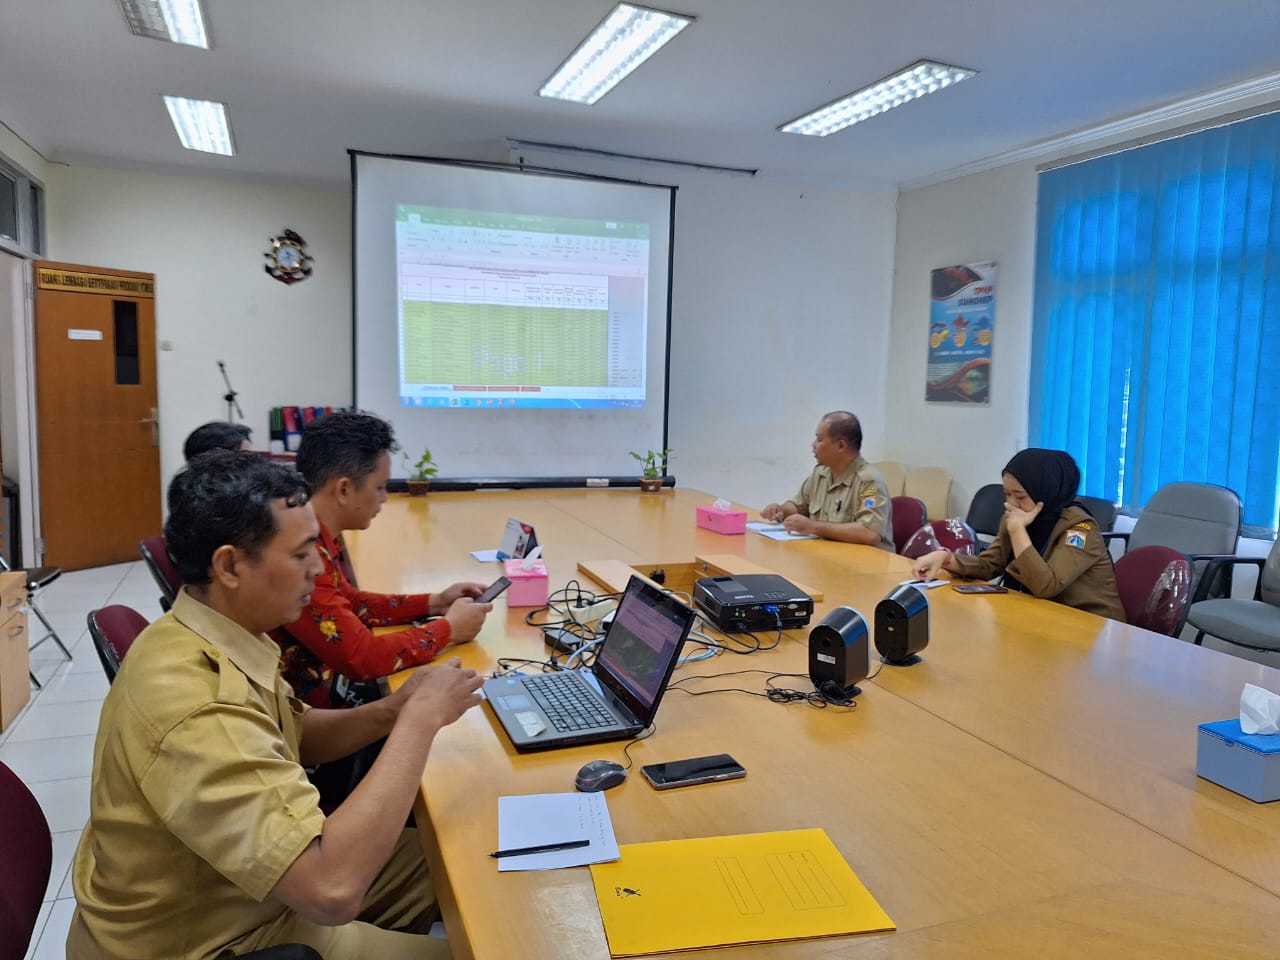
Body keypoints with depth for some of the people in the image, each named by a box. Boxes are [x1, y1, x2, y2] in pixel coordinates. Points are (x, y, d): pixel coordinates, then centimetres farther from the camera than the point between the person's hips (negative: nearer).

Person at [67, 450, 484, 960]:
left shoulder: (212, 639, -6)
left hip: (232, 892, 8)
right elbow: (331, 889, -40)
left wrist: (388, 713, -10)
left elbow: (291, 736, 10)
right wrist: (419, 721, -31)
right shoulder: (197, 707, -37)